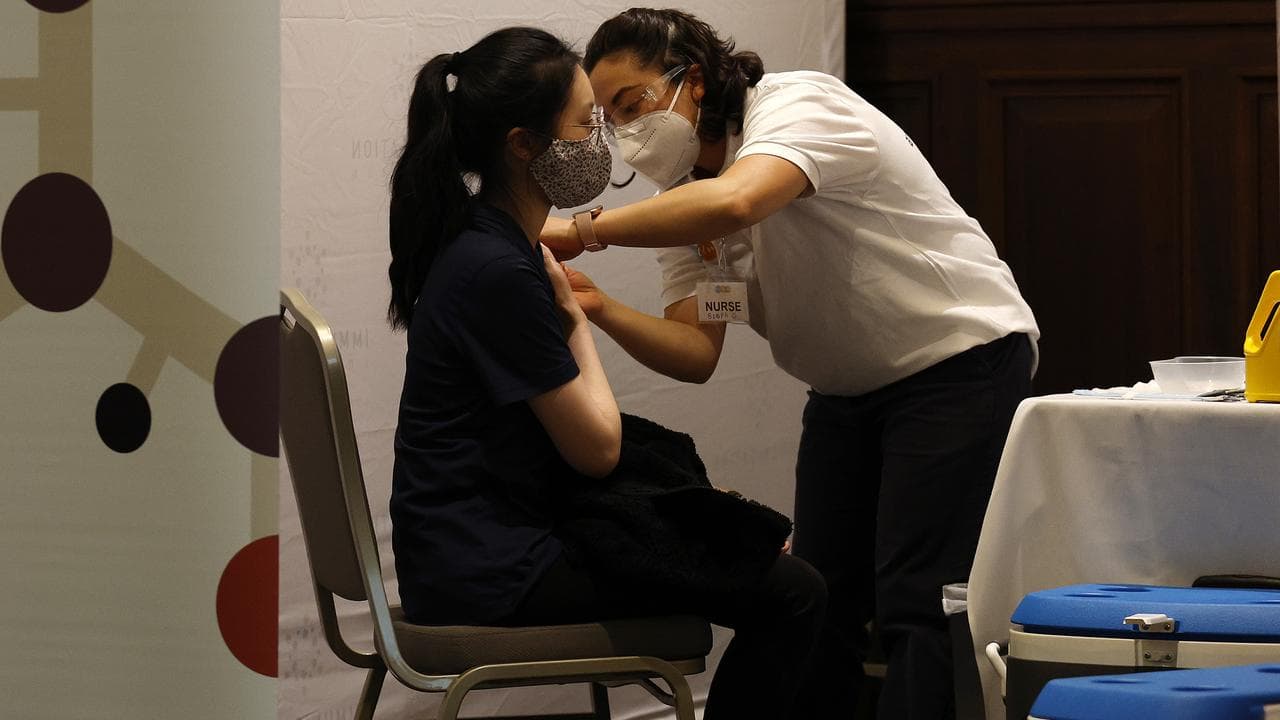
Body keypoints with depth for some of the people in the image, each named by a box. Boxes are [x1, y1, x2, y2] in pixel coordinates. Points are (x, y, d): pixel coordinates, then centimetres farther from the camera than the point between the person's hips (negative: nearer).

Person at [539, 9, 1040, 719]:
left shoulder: (796, 103, -21)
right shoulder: (682, 195, 3)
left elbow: (734, 200, -43)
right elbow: (695, 352, -6)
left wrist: (583, 229, -38)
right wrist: (600, 308, -24)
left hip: (961, 359, -8)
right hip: (848, 390, 8)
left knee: (914, 601, -16)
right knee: (818, 600, 2)